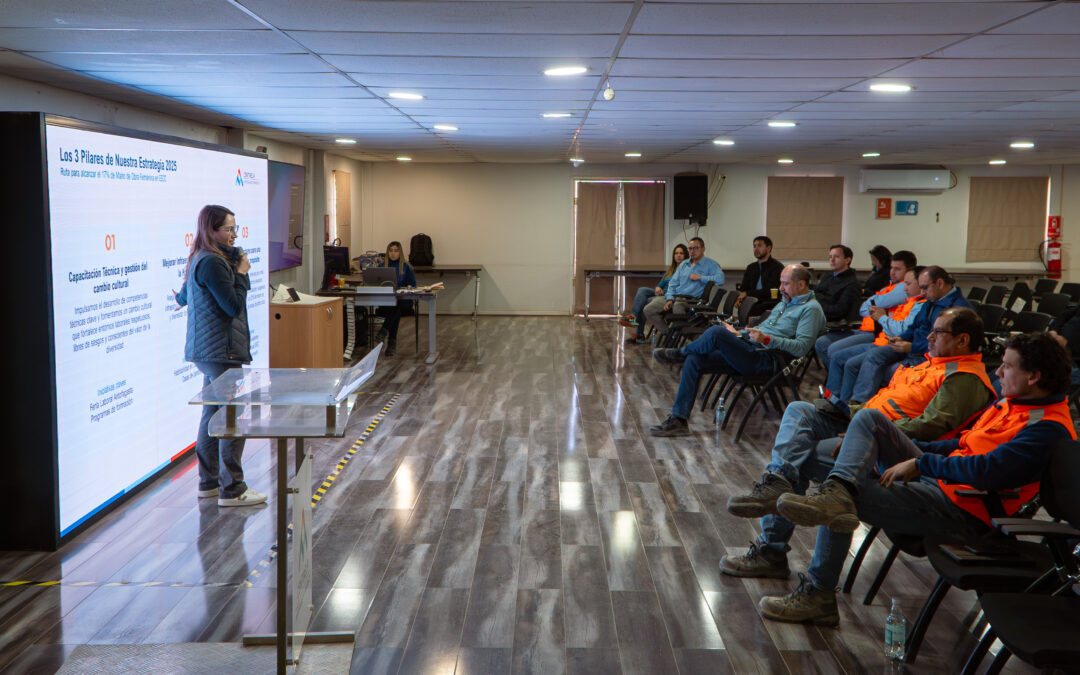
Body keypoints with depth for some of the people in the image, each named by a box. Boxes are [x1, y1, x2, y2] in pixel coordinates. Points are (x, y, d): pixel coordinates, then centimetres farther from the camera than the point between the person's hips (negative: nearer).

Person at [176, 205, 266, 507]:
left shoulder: (199, 260, 15)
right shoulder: (212, 263, -18)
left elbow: (183, 298, 26)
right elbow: (233, 305, -19)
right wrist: (242, 273, -8)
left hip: (206, 350, 11)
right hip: (221, 351, -11)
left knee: (213, 414, 16)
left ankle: (208, 482, 25)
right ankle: (232, 490, -3)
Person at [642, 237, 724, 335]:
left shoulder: (711, 264, 4)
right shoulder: (683, 264, 23)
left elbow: (720, 279, -15)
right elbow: (673, 283, 18)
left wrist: (699, 277, -10)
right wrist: (670, 300, -1)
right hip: (674, 297, 6)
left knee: (678, 306, -41)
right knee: (648, 310, -13)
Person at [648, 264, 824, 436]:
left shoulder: (811, 309, -4)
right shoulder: (785, 303, 26)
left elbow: (802, 346, -17)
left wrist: (766, 339, -24)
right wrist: (739, 334, 19)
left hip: (765, 359, -10)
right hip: (750, 351, 10)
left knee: (717, 332, -28)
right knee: (694, 360, -5)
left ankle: (680, 353, 2)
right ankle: (678, 419, -5)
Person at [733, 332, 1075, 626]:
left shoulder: (1048, 428, -15)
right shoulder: (1011, 401, 15)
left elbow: (989, 470, -27)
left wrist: (920, 463, -20)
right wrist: (903, 447, 17)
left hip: (960, 507, -10)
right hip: (937, 478, 10)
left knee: (845, 498, -20)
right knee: (869, 419, -5)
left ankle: (817, 596, -8)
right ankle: (837, 491, -30)